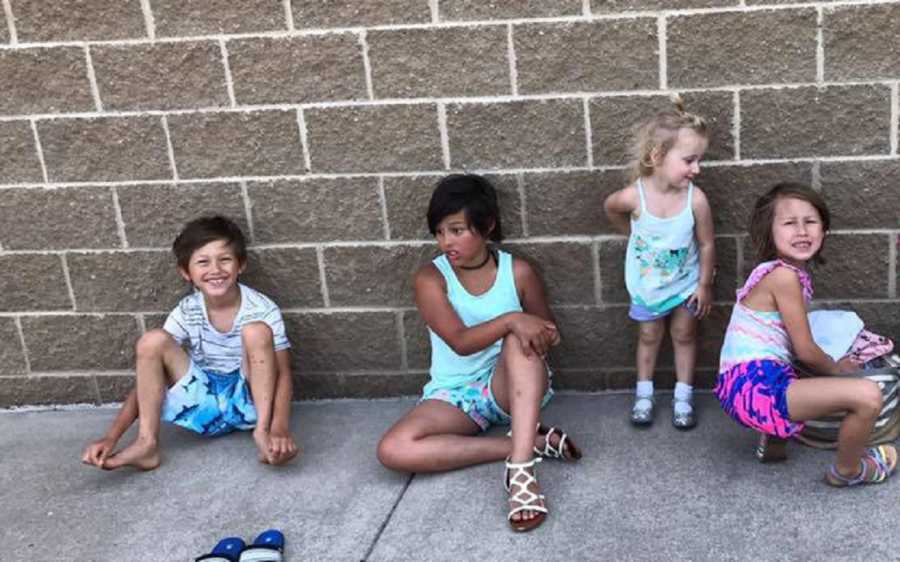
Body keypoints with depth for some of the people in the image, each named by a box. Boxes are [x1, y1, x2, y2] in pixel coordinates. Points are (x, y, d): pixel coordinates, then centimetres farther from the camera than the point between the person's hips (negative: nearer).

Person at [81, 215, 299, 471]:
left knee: (256, 331, -30)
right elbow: (148, 375, -8)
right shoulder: (186, 313, -8)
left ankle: (263, 431, -27)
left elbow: (282, 372, -18)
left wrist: (280, 428, -38)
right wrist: (111, 437, -19)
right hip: (205, 403, 3)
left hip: (251, 400, -3)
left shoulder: (262, 310, -15)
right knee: (152, 340, -20)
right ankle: (147, 443, -19)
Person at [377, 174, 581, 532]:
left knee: (521, 339, -34)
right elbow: (460, 342, -20)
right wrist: (511, 319, -35)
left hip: (511, 386, 0)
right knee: (393, 450, -28)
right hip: (454, 395, 1)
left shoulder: (518, 272, -4)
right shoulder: (431, 279, -8)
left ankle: (521, 467, -42)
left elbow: (548, 334, 8)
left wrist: (543, 333, -18)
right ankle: (533, 443, -24)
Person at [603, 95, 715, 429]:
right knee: (649, 336, 17)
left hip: (685, 282, 0)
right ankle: (644, 394, 33)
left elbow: (706, 245, -14)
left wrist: (704, 285, -7)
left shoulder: (696, 199, -28)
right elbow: (610, 208, -4)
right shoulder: (634, 195, -30)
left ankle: (683, 397, 29)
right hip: (646, 283, 0)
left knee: (684, 335, 15)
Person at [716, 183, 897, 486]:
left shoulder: (786, 272, 13)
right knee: (868, 395, -22)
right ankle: (847, 470, 5)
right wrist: (836, 367, 9)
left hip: (747, 386, 11)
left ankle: (773, 433, 28)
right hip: (757, 388, -11)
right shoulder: (784, 276, -16)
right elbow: (806, 351, -10)